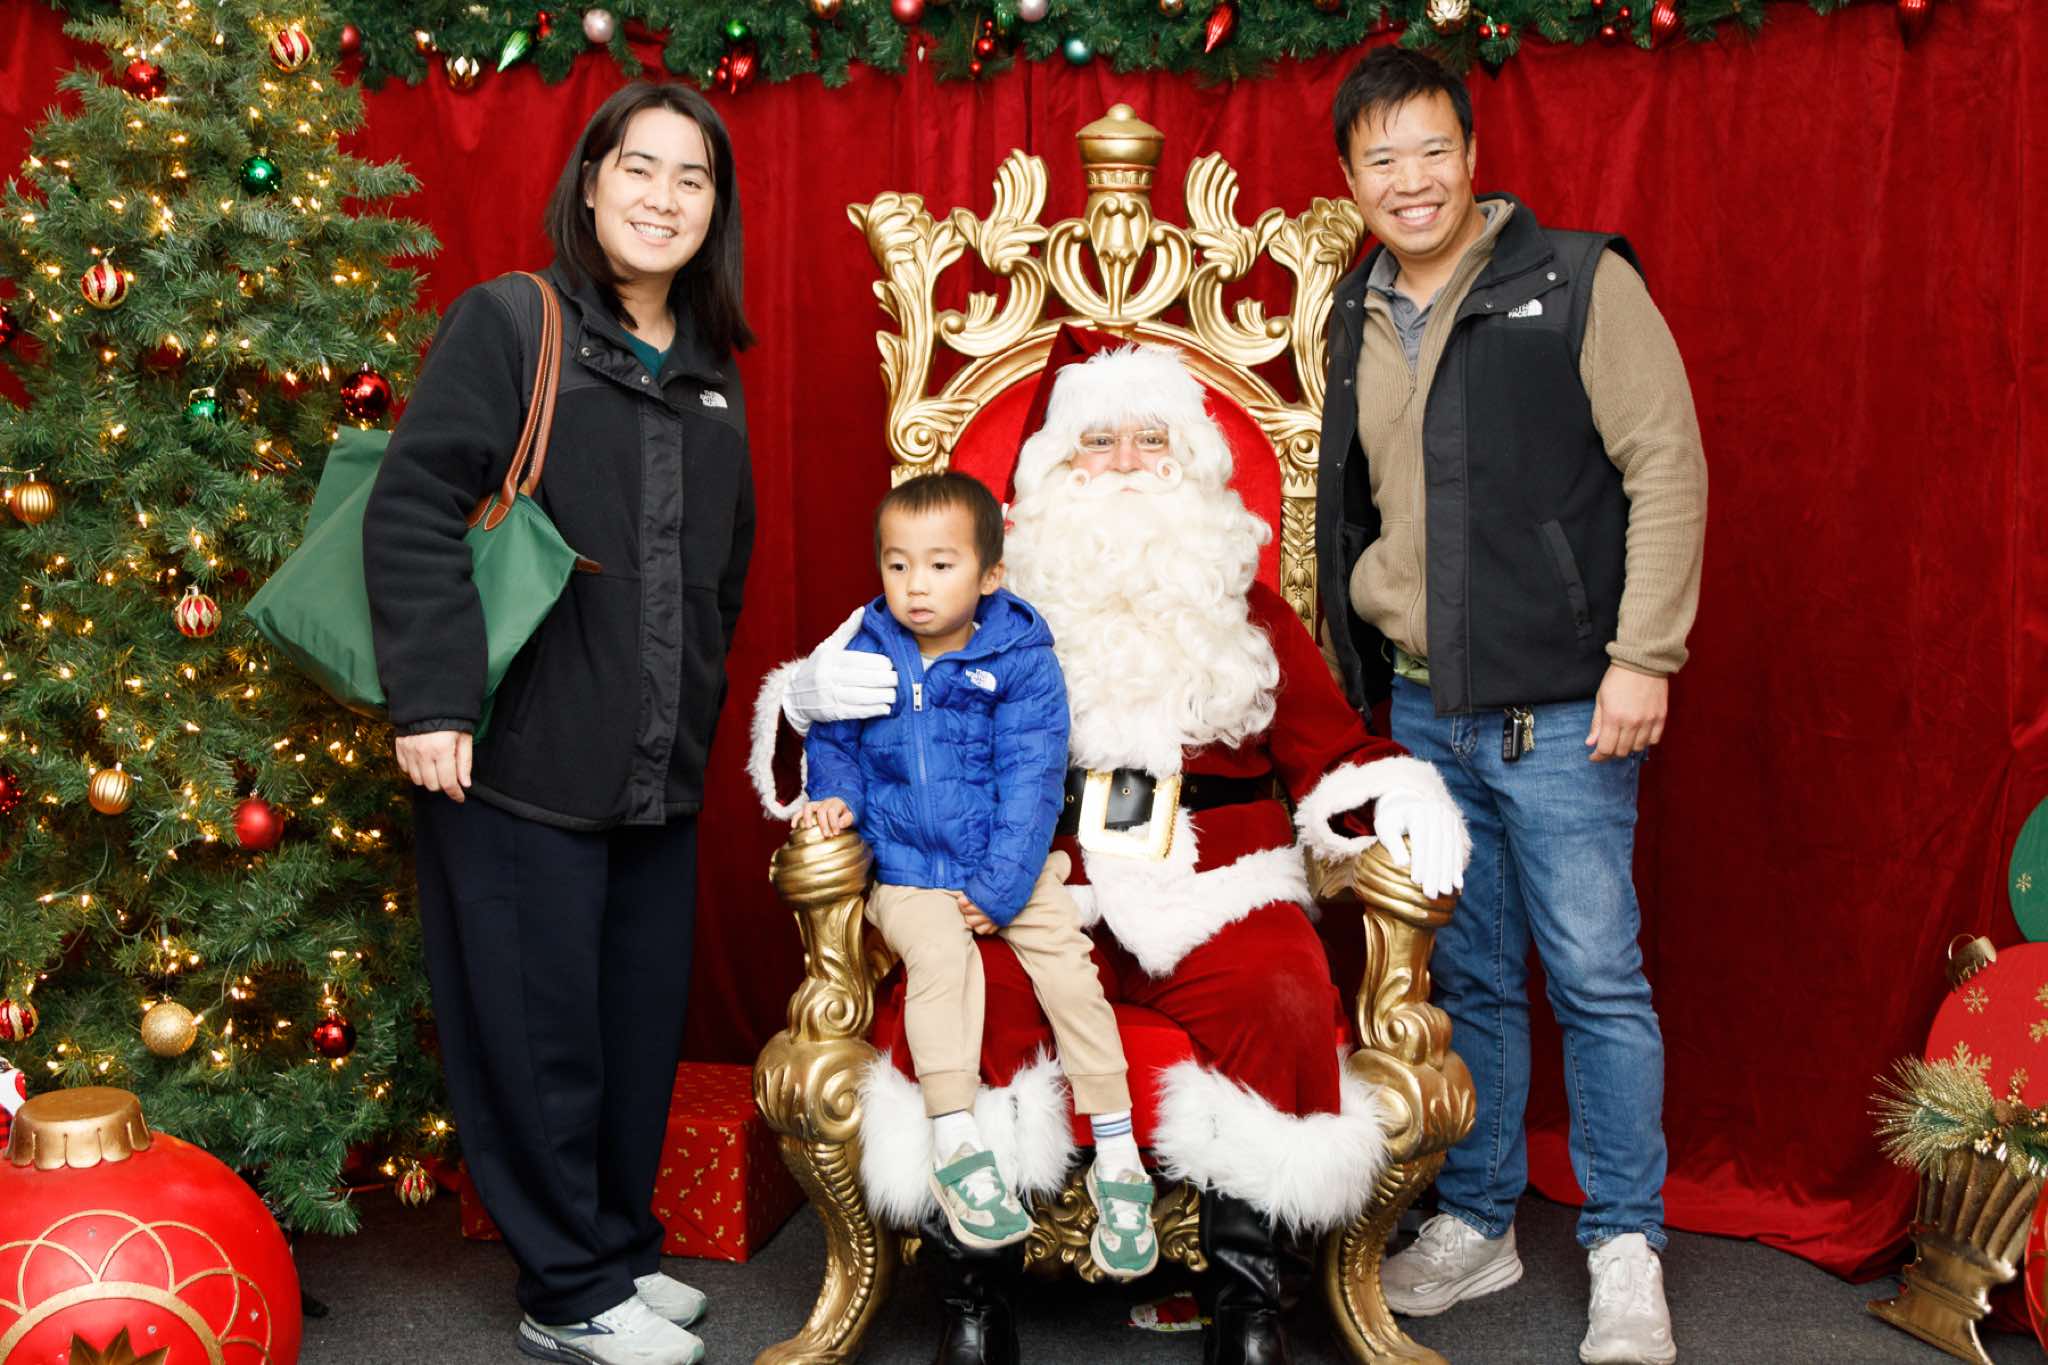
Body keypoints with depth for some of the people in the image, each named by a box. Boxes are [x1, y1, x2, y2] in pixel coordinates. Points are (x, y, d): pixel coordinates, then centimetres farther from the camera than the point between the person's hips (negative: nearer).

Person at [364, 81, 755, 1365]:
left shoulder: (710, 369, 14)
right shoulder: (509, 320, -5)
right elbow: (414, 511, -12)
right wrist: (433, 698, -18)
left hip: (659, 773, 6)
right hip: (519, 763, -6)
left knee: (642, 1020, 13)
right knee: (540, 1029, 3)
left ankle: (621, 1248, 31)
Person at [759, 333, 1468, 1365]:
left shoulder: (1244, 606, 20)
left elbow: (1330, 748, 19)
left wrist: (1401, 798, -2)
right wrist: (815, 695, -11)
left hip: (1216, 891, 2)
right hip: (1034, 892, -1)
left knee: (1285, 1006, -30)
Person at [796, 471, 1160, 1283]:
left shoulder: (1021, 663, -6)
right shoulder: (864, 659, 0)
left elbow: (1029, 783, -8)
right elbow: (831, 742, 15)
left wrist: (1002, 888, -14)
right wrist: (834, 795, -8)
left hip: (1008, 868, 0)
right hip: (905, 873, 0)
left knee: (1065, 957, -19)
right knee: (939, 951, -29)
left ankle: (1117, 1160, -10)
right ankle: (955, 1148, -26)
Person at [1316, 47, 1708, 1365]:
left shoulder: (1579, 282, -5)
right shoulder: (1356, 320, 12)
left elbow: (1667, 467, -8)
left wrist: (1644, 654, -13)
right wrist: (1371, 622, 12)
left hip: (1558, 710, -5)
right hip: (1425, 710, 5)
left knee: (1596, 976, -1)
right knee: (1467, 977, 14)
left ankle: (1627, 1251, 14)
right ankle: (1477, 1223, 27)